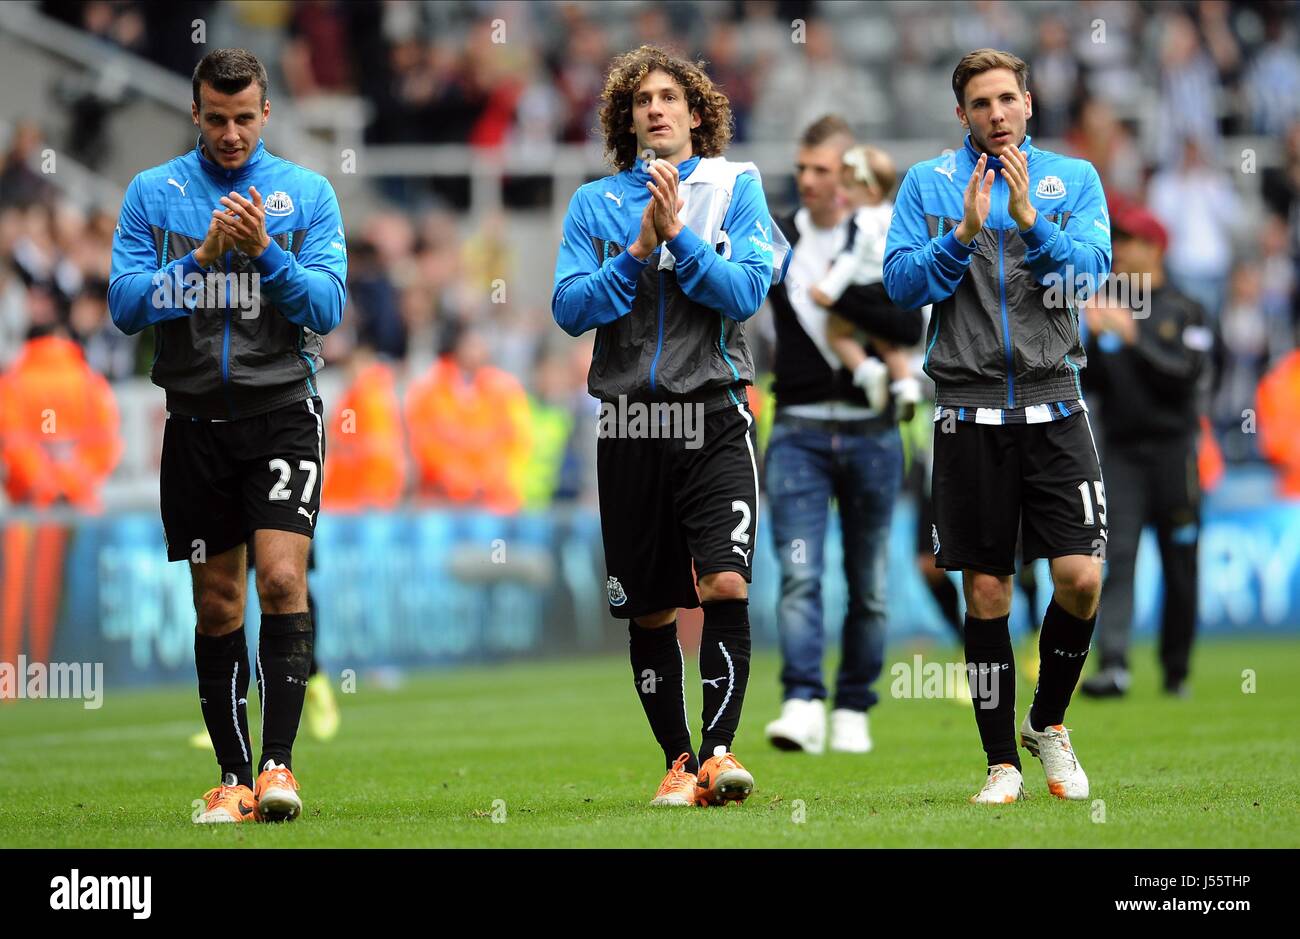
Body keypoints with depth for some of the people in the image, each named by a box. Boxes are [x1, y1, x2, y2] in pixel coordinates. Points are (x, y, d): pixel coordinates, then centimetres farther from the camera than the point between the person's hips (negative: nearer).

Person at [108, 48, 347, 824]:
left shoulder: (308, 193, 4)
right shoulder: (153, 193, 5)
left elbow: (327, 306, -4)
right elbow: (126, 305, -2)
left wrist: (265, 253, -18)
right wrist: (203, 257, -15)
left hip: (282, 414, -2)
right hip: (197, 422, 2)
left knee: (282, 578, -17)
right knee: (217, 607, 5)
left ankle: (279, 762, -14)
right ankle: (234, 776, 11)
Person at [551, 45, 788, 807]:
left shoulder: (735, 187, 5)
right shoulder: (595, 203, 10)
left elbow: (746, 292, -6)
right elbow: (571, 309, 1)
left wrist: (678, 234, -14)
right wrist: (639, 251, -10)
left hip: (714, 414, -2)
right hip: (629, 422, 2)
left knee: (725, 584, -18)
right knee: (649, 610, 6)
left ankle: (720, 749, -16)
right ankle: (678, 760, 17)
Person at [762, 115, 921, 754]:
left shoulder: (884, 242, -1)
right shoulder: (775, 241, 7)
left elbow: (910, 327, -13)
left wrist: (839, 296, -18)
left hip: (870, 433, 0)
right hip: (798, 432, 0)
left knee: (867, 584, 7)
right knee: (798, 575, -15)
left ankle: (853, 710, 18)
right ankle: (802, 706, -23)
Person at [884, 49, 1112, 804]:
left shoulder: (1074, 178, 8)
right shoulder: (928, 183, 7)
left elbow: (1090, 269, -6)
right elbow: (902, 283, -1)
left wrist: (1029, 219, -19)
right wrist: (964, 232, -15)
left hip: (1053, 406, 0)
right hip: (970, 409, 0)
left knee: (1081, 577, -10)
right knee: (987, 592, 2)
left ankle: (1049, 722, 14)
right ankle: (1002, 762, 11)